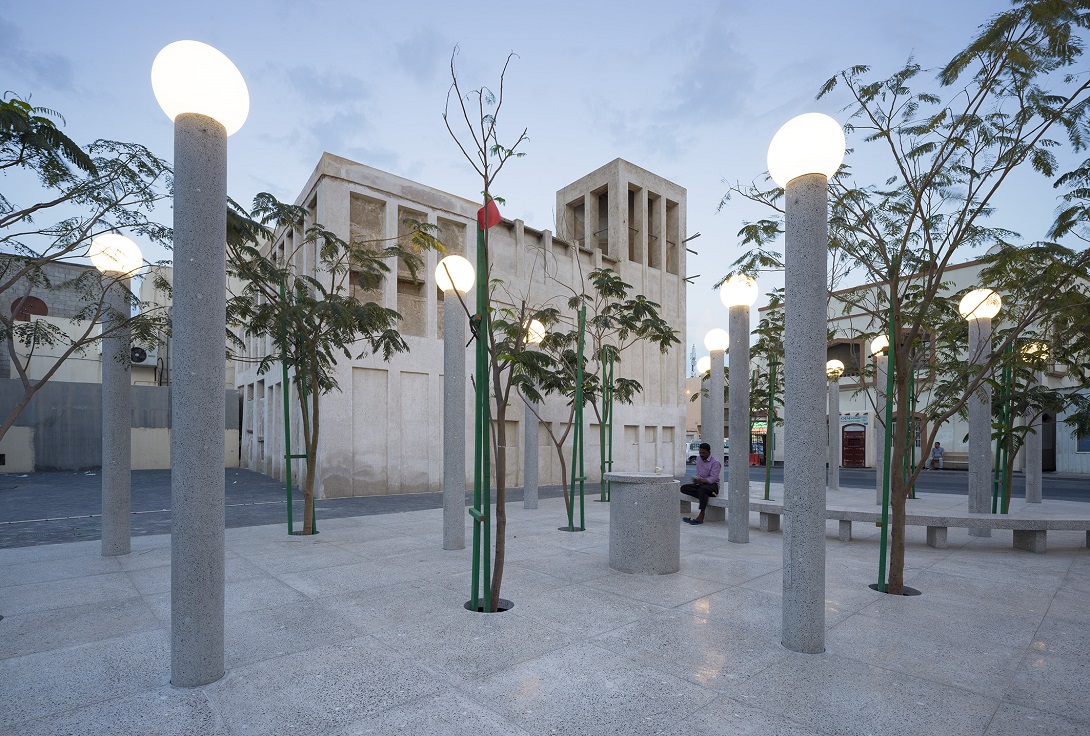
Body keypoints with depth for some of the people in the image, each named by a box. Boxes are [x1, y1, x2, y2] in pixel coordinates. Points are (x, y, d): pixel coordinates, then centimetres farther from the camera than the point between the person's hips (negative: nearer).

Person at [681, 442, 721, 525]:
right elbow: (698, 474, 11)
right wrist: (697, 480, -12)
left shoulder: (715, 462, -11)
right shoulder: (698, 459, 10)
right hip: (701, 484, 7)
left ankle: (701, 516, -37)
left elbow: (713, 478, -21)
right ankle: (705, 496, -24)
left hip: (713, 485, -7)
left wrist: (701, 480, -37)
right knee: (684, 488, -16)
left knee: (702, 488, -40)